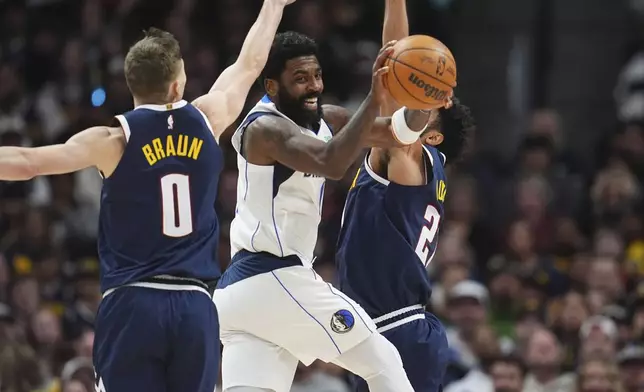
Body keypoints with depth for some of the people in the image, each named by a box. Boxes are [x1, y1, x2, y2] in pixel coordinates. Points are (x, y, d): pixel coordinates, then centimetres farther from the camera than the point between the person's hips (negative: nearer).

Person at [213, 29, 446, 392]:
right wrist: (374, 100, -39)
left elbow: (399, 134, 15)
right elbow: (332, 164, -34)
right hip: (276, 278, -9)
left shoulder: (327, 120, 13)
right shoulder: (266, 128, -15)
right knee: (382, 361, 4)